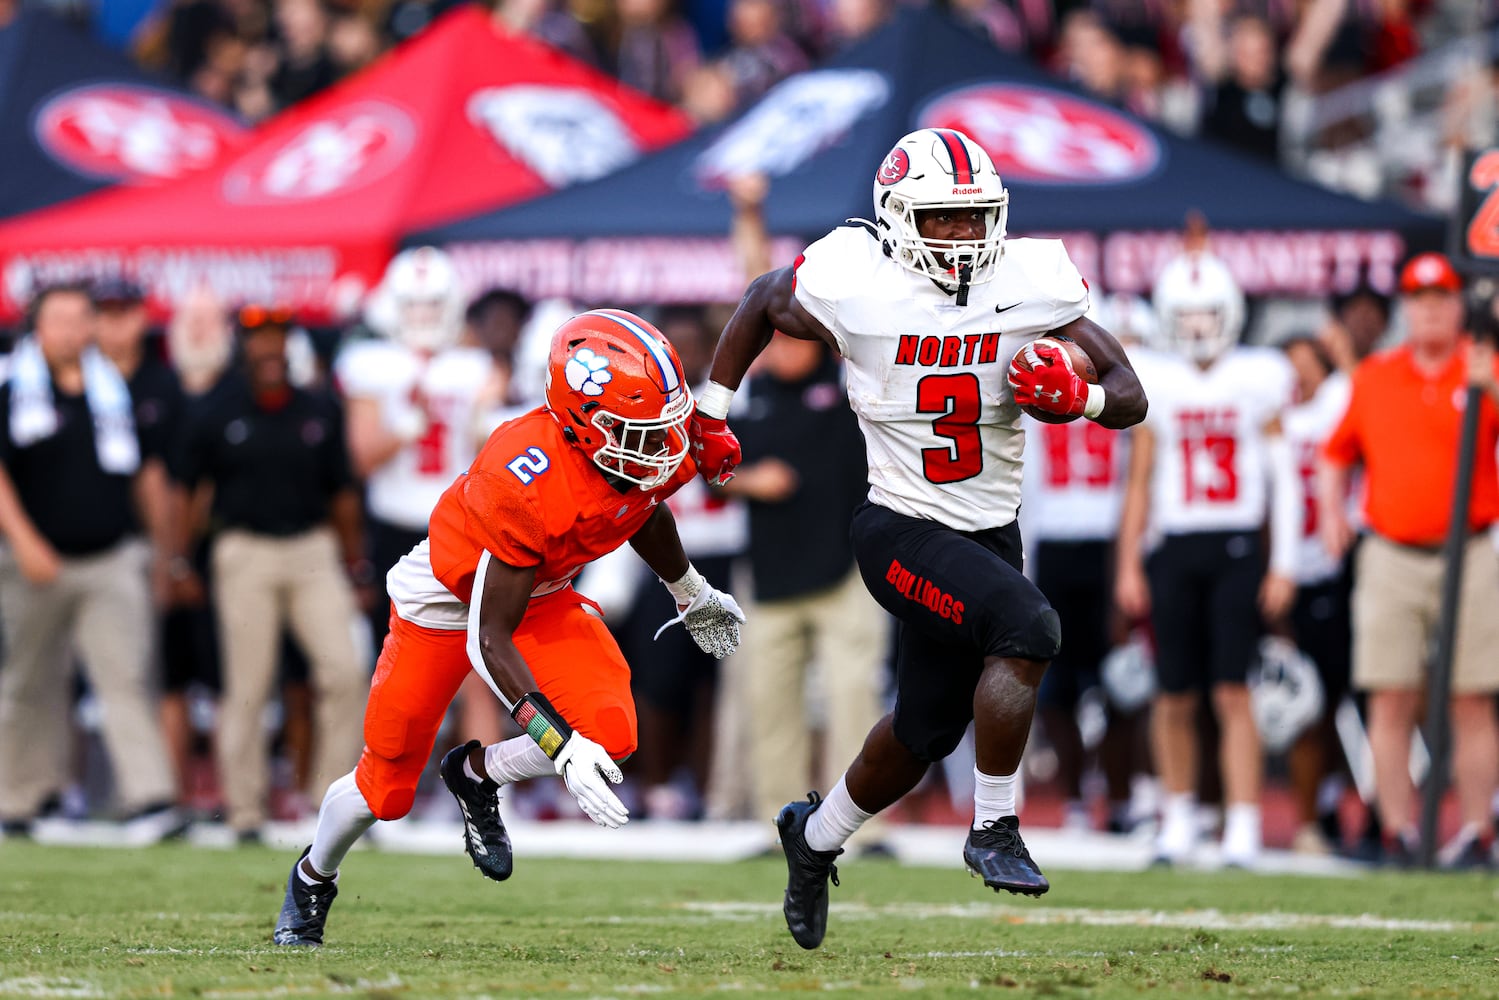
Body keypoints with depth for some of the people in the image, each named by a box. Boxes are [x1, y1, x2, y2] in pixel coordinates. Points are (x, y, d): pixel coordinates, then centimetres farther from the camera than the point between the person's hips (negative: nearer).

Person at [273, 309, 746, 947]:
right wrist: (563, 749, -40)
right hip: (447, 600, -5)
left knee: (609, 734, -21)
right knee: (388, 786, 8)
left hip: (542, 595, 5)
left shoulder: (662, 453, -20)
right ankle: (313, 879, 42)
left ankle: (478, 775, 9)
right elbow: (489, 641, -35)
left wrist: (691, 594, 26)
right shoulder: (529, 482, -41)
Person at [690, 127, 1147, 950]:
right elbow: (761, 303, 8)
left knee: (926, 729, 15)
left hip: (991, 532, 5)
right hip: (903, 532, -5)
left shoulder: (1032, 283, -7)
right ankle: (993, 829, -16)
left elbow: (1131, 396, -2)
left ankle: (817, 835, 42)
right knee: (1028, 629, -29)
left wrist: (1077, 395, -24)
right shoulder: (853, 287, -14)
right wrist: (709, 417, 12)